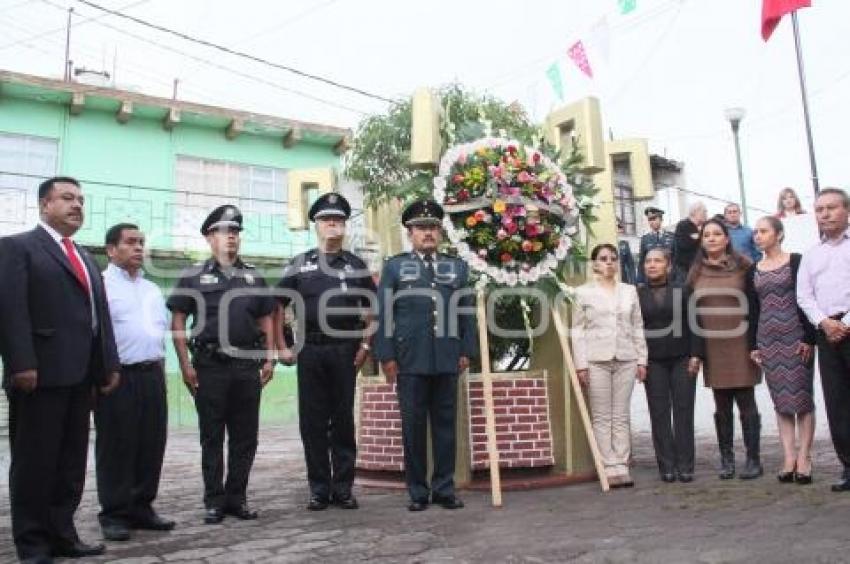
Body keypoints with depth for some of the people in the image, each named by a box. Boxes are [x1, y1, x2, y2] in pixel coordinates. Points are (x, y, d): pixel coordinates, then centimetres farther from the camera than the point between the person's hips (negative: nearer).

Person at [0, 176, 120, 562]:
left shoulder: (86, 258, 22)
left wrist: (109, 364, 12)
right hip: (40, 374, -7)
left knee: (71, 462, 11)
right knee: (35, 462, 3)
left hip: (81, 375, 7)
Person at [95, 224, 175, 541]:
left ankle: (141, 508, 20)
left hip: (152, 375, 7)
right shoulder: (100, 285, -4)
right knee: (116, 446, 0)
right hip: (118, 376, -6)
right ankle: (114, 514, 11)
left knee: (152, 443, 9)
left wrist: (158, 367, 16)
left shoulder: (152, 290, 18)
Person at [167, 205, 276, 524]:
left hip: (247, 366, 3)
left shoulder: (254, 277, 13)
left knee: (245, 437, 7)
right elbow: (178, 322, 0)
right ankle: (214, 501, 14)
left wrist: (269, 359, 5)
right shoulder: (193, 276, 4)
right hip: (210, 366, -3)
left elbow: (266, 320, 15)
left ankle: (236, 498, 19)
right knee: (212, 438, 5)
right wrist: (185, 365, -7)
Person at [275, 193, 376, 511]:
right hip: (310, 350, 0)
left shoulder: (356, 266, 9)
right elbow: (279, 307, 8)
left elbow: (371, 309, 10)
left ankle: (343, 488, 15)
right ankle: (319, 489, 15)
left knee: (343, 420, 5)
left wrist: (365, 345, 0)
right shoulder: (299, 265, 7)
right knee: (312, 422, 4)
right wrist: (282, 347, 0)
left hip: (345, 350, 0)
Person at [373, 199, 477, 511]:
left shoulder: (458, 267, 14)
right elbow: (384, 314, 1)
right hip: (410, 359, -2)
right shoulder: (394, 267, 8)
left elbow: (467, 312, 12)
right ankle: (417, 491, 14)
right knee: (413, 425, 4)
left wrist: (467, 351, 4)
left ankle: (444, 488, 16)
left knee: (445, 424, 6)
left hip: (447, 359, 2)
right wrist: (386, 356, -5)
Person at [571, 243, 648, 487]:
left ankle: (622, 466, 9)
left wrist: (642, 359, 5)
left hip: (626, 359, 2)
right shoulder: (583, 292, 2)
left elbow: (638, 328, 11)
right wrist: (581, 364, -7)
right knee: (602, 417, 0)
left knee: (621, 416, 5)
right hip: (596, 360, -2)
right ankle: (611, 468, 4)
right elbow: (578, 331, 0)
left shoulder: (629, 291, 10)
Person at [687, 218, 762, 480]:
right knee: (722, 406, 8)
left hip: (740, 344, -2)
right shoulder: (696, 271, 8)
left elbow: (757, 302, 1)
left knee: (746, 402, 1)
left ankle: (753, 459, 11)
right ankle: (726, 459, 16)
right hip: (712, 347, 2)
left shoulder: (743, 265, 1)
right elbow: (691, 311, 9)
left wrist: (756, 342, -5)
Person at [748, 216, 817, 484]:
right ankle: (789, 457, 7)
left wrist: (809, 338, -12)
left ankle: (804, 457, 4)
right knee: (781, 400, 4)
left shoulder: (796, 262, -1)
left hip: (796, 338, -4)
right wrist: (753, 345, 7)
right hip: (767, 340, 4)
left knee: (802, 397, -1)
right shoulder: (753, 270, 11)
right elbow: (753, 310, 11)